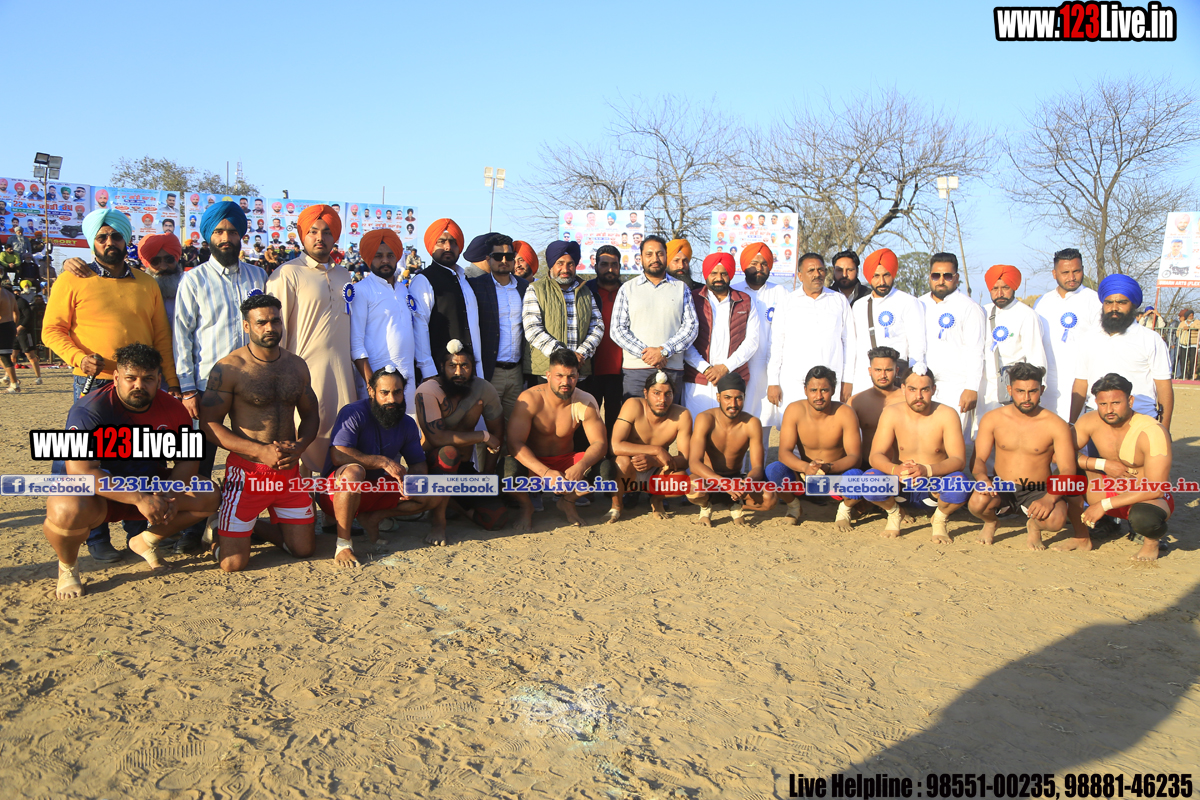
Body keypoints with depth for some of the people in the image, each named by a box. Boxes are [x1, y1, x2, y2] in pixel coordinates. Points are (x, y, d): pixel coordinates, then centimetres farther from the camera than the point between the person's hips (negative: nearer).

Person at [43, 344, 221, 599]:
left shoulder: (174, 410, -6)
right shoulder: (90, 410, -23)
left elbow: (187, 459, 1)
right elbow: (80, 471, -31)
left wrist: (171, 494, -22)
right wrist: (140, 499, -38)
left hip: (150, 487, 5)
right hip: (99, 495, -5)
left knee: (209, 496, -13)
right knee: (68, 510, -39)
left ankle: (147, 541, 13)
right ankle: (67, 566, -2)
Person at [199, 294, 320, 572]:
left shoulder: (297, 365, 8)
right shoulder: (228, 369, -8)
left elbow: (310, 415, 17)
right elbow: (209, 424, -10)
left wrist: (299, 446, -6)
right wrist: (261, 451, -19)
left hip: (289, 468, 5)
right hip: (247, 469, -5)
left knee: (304, 549, 5)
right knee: (233, 563, -6)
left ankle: (254, 525, 31)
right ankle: (217, 531, 29)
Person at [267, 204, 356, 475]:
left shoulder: (343, 275, 15)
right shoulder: (288, 274, -5)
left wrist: (354, 379, 21)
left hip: (342, 377, 6)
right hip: (305, 377, -6)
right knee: (306, 444, -4)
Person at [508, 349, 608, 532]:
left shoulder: (586, 402, -12)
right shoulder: (530, 399, -20)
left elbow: (600, 443, -15)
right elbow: (515, 443, -26)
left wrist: (581, 466, -38)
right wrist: (545, 472, -41)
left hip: (566, 460, 3)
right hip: (532, 463, -2)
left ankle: (568, 502, 9)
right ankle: (526, 506, 2)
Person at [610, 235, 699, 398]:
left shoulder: (681, 288, 13)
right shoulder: (627, 289, 11)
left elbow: (691, 327, 4)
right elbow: (618, 330, 3)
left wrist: (664, 351, -10)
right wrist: (644, 352, -11)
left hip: (672, 370, 1)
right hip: (635, 368, -1)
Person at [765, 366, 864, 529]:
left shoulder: (845, 413, -17)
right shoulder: (794, 410, -14)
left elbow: (855, 456, -19)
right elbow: (784, 452, -19)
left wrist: (829, 467, -39)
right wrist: (806, 467, -40)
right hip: (804, 475, 1)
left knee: (856, 476, -35)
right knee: (773, 471, -29)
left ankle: (844, 509, 1)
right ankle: (793, 506, 5)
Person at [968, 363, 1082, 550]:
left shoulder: (1056, 425, -8)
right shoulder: (992, 419, -1)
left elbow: (1068, 470, -13)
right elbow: (978, 459, -1)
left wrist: (1049, 498, -31)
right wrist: (982, 478, -26)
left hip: (1038, 491, -1)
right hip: (1001, 487, 1)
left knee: (1056, 520, -33)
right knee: (977, 503, -33)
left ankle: (1034, 526, 9)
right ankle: (991, 521, 8)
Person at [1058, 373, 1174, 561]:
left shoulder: (1153, 432, -24)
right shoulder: (1090, 422, -11)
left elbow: (1155, 489, -28)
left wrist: (1103, 505, -29)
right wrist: (1103, 464, -22)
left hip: (1150, 499, -4)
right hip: (1112, 491, 5)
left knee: (1143, 518, -40)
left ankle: (1151, 541, 0)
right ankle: (1082, 537, -2)